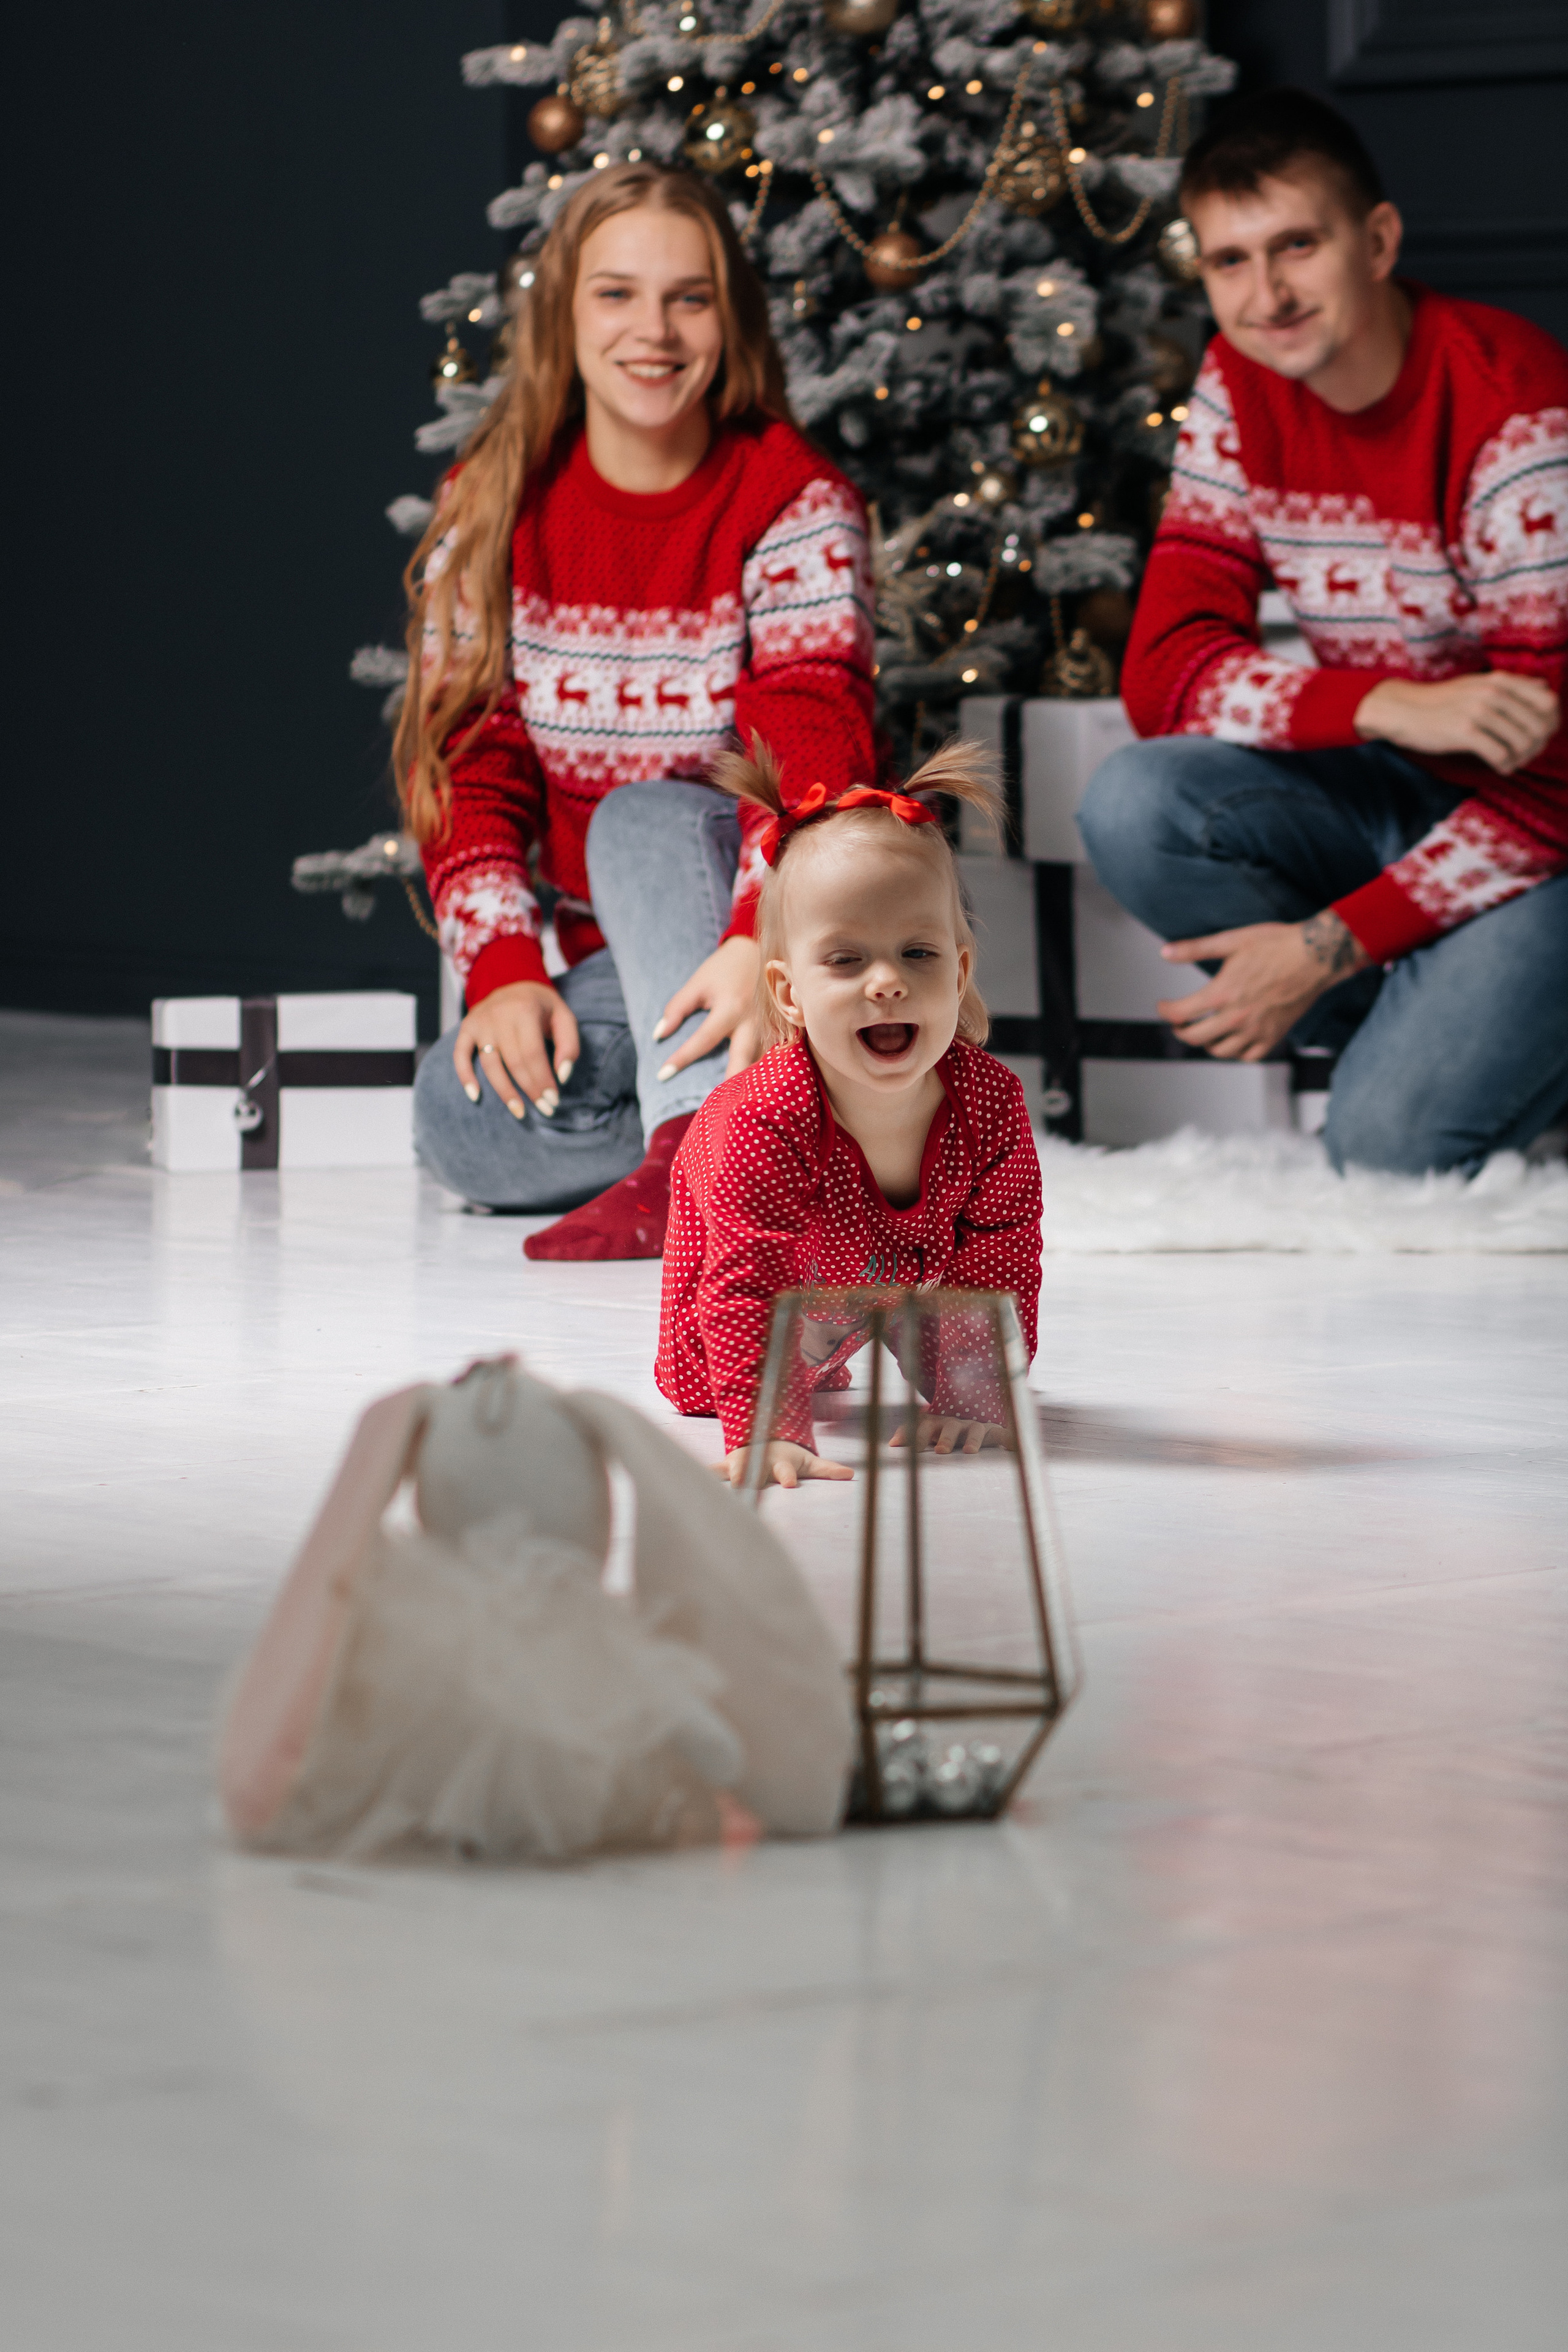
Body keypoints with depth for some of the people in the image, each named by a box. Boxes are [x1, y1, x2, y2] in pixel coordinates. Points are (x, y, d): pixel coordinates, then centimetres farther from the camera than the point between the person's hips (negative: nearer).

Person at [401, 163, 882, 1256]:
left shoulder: (793, 501, -7)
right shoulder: (494, 512, 3)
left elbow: (810, 752, -21)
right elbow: (470, 763, -1)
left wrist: (758, 945, -40)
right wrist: (506, 970, -18)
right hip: (610, 967, 3)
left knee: (643, 818, -34)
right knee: (464, 1118, -27)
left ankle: (695, 1147, -48)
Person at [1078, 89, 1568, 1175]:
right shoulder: (1242, 389, -4)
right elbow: (1166, 670, -9)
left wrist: (1329, 947, -26)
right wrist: (1392, 706, -27)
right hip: (1396, 790, 6)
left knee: (1390, 1145, -25)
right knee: (1133, 810, -21)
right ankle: (1400, 1037, -6)